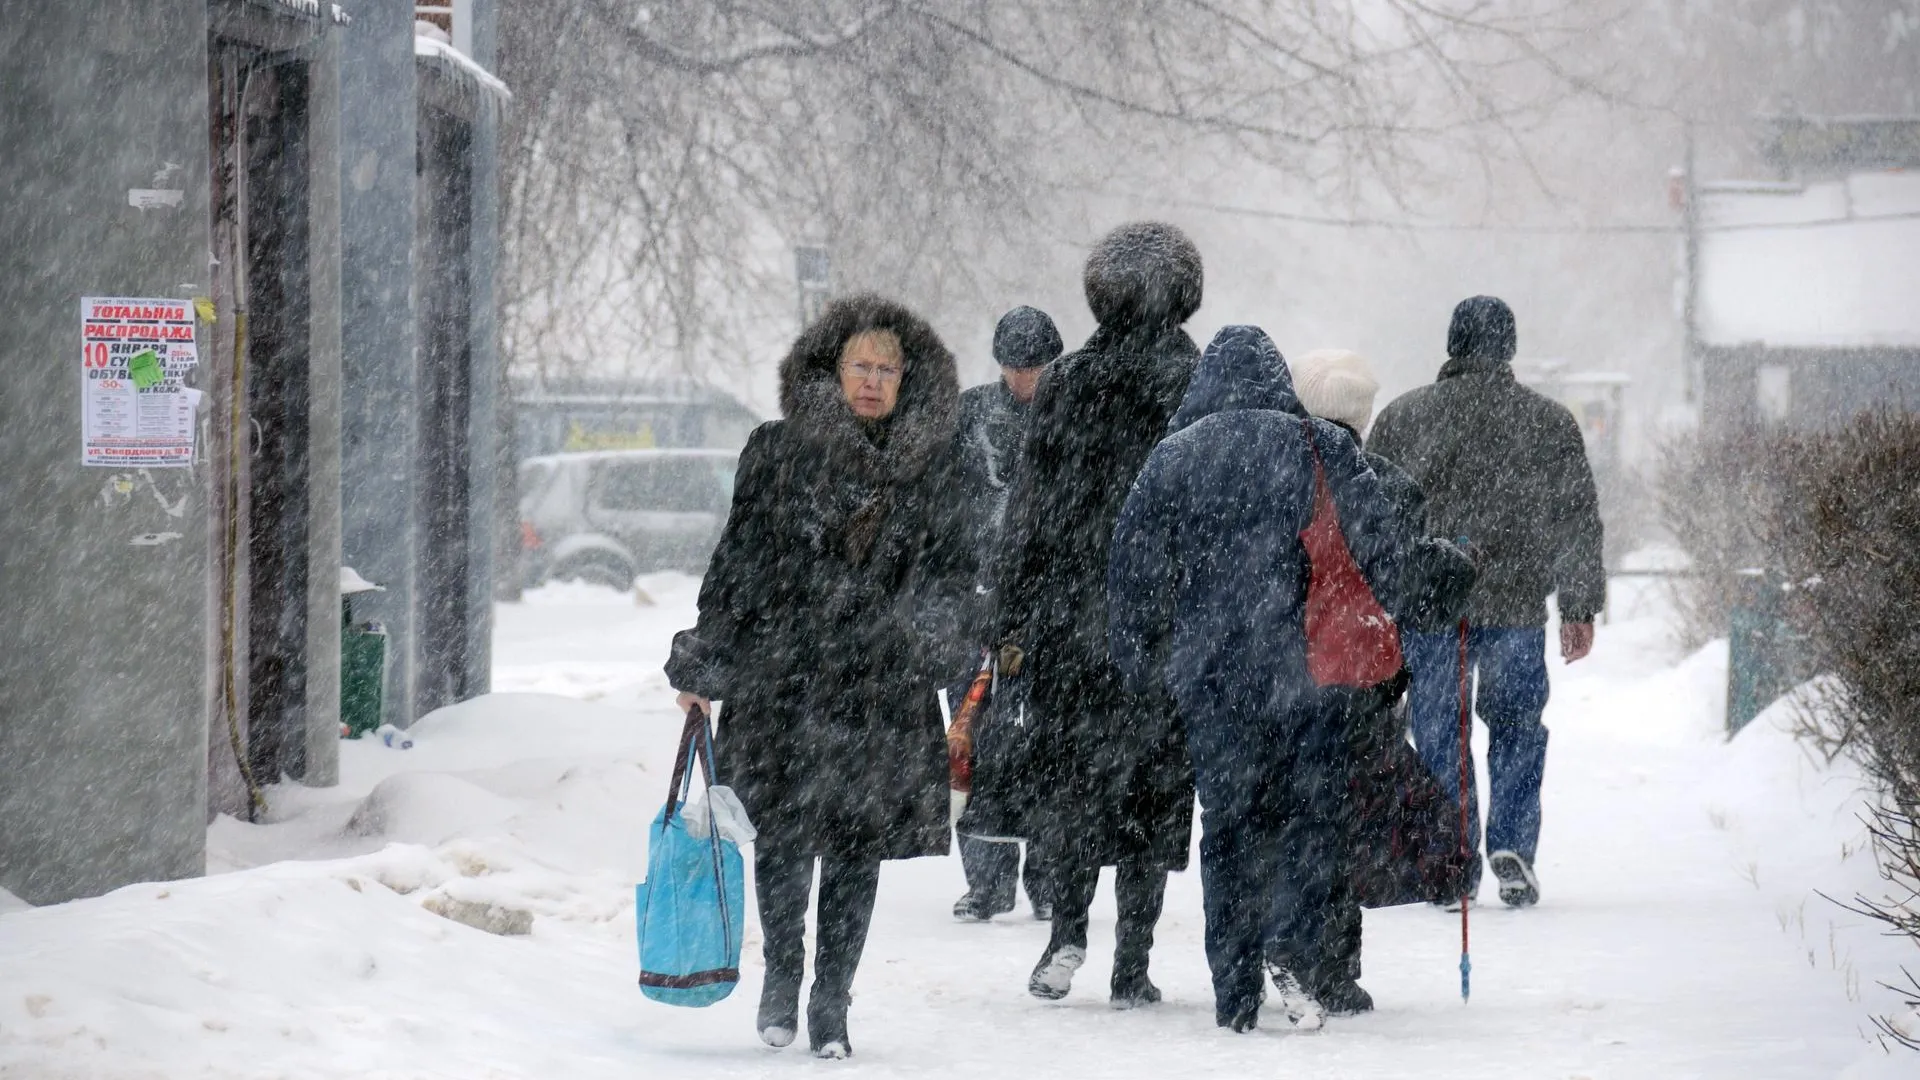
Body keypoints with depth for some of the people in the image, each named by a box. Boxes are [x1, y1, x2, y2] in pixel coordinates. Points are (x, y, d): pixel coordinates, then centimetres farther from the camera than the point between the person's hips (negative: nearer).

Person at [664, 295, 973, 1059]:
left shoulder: (932, 466, 6)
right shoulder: (777, 451, 3)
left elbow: (951, 567, 10)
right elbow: (738, 560, 6)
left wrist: (937, 640, -10)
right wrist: (702, 664, 5)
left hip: (883, 690, 1)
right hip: (782, 674, -1)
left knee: (858, 844, 2)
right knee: (784, 835, -2)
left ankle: (830, 1001, 12)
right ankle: (781, 974, 20)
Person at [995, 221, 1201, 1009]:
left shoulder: (1064, 385, 1)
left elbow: (1029, 513, 3)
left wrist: (1013, 624, 8)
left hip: (1072, 619, 1)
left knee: (1070, 774, 14)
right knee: (1152, 784, 5)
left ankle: (1068, 928, 1)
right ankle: (1131, 966, 4)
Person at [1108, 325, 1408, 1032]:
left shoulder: (1172, 458, 5)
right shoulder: (1321, 447, 1)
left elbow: (1135, 568, 6)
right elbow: (1378, 544, 0)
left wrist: (1139, 664, 16)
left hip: (1209, 675, 2)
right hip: (1304, 667, -2)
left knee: (1227, 823, 8)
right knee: (1313, 803, 7)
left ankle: (1235, 995, 7)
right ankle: (1294, 941, -15)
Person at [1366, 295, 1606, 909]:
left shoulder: (1402, 418, 4)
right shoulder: (1550, 422, 4)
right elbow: (1579, 524, 6)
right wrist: (1580, 607, 13)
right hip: (1516, 605, 0)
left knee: (1439, 732, 7)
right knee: (1517, 725, 13)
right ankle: (1511, 847, -2)